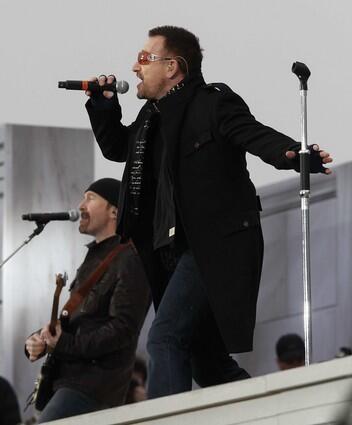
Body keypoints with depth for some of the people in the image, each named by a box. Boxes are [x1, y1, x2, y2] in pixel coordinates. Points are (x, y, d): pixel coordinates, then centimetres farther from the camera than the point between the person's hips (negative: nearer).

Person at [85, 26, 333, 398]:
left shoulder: (212, 103, -9)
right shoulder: (153, 116, 16)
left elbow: (258, 137, -22)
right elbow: (116, 147, 32)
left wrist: (295, 155, -41)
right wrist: (102, 105, 14)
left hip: (217, 247, -10)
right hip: (180, 253, 10)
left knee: (165, 338, -21)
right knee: (206, 360, 12)